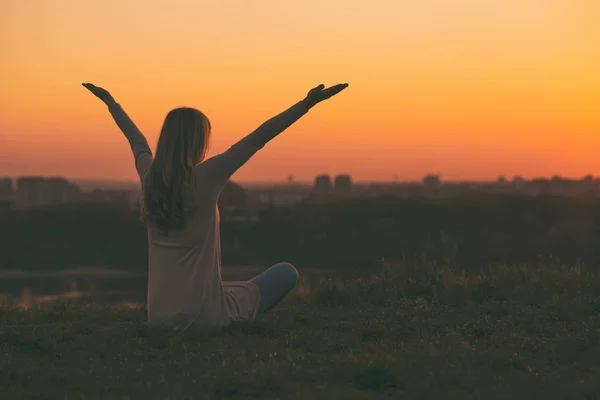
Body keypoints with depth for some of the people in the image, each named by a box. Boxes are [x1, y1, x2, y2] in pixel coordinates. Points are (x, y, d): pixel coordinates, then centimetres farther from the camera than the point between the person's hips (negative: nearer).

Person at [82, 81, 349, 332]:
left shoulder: (149, 177, -2)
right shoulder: (206, 177, -16)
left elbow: (136, 140, 18)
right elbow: (258, 138, -15)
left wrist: (110, 102, 35)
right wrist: (307, 103, -13)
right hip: (204, 317, -7)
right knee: (287, 273, 11)